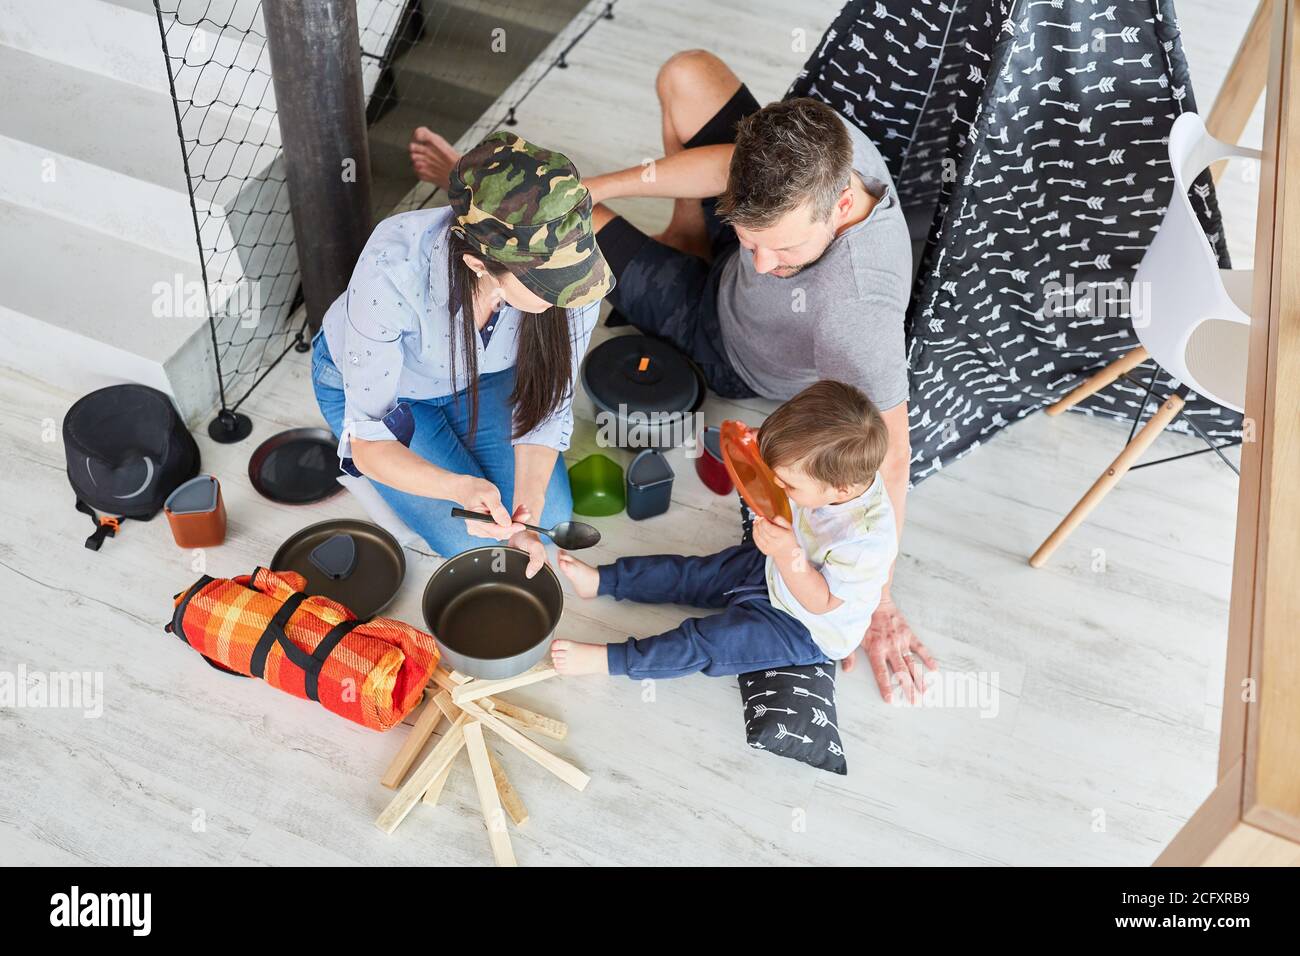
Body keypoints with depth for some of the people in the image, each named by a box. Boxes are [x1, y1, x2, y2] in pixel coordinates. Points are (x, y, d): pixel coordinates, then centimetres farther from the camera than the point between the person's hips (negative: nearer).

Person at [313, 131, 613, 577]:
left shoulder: (571, 274, -34)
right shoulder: (391, 270, -44)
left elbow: (547, 405, -17)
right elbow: (368, 442, -34)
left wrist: (527, 515, -28)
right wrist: (460, 488, -52)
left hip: (479, 372, 3)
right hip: (363, 374, -3)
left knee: (553, 512, -1)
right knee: (471, 541, -8)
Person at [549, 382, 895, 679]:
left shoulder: (867, 542, -42)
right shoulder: (844, 471, -22)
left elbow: (821, 603, -28)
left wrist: (788, 554, -43)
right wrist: (756, 454, -21)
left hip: (808, 630, -7)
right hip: (776, 570, 7)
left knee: (712, 641, -13)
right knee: (693, 575, 11)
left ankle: (608, 660, -6)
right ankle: (600, 580, 22)